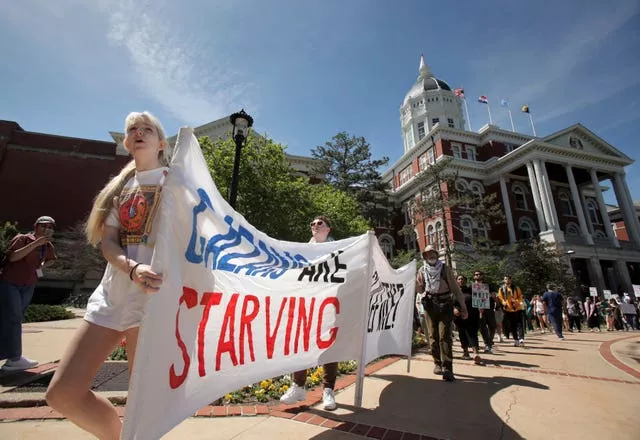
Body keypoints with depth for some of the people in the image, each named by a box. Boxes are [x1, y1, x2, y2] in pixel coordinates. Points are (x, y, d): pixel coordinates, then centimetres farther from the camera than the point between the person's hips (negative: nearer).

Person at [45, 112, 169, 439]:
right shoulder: (119, 186, 17)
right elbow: (107, 241, 4)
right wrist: (133, 269, -17)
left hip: (153, 295, -6)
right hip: (111, 295, 6)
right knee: (61, 393, 8)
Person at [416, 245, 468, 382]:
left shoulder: (445, 268, -1)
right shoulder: (422, 271, 5)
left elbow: (455, 288, 0)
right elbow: (421, 289, 11)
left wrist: (463, 306, -2)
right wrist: (415, 284, -13)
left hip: (445, 304, -2)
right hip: (430, 305, 2)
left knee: (444, 336, -8)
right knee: (433, 336, 7)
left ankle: (447, 368, -5)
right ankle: (437, 363, 20)